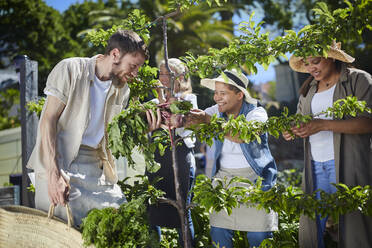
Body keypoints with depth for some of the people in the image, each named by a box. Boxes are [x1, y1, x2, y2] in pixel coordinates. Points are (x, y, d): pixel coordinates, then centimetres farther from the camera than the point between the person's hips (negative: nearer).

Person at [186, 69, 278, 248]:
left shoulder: (256, 113, -12)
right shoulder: (215, 112, 4)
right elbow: (190, 120, -8)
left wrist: (208, 120, -37)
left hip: (256, 179, -4)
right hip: (225, 178, 4)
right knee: (218, 231, -4)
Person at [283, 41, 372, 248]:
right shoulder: (310, 87, 17)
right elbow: (300, 119, 22)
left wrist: (323, 125, -20)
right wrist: (291, 130, -3)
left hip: (346, 164, -5)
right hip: (315, 166, 6)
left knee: (352, 224, -4)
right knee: (311, 224, 4)